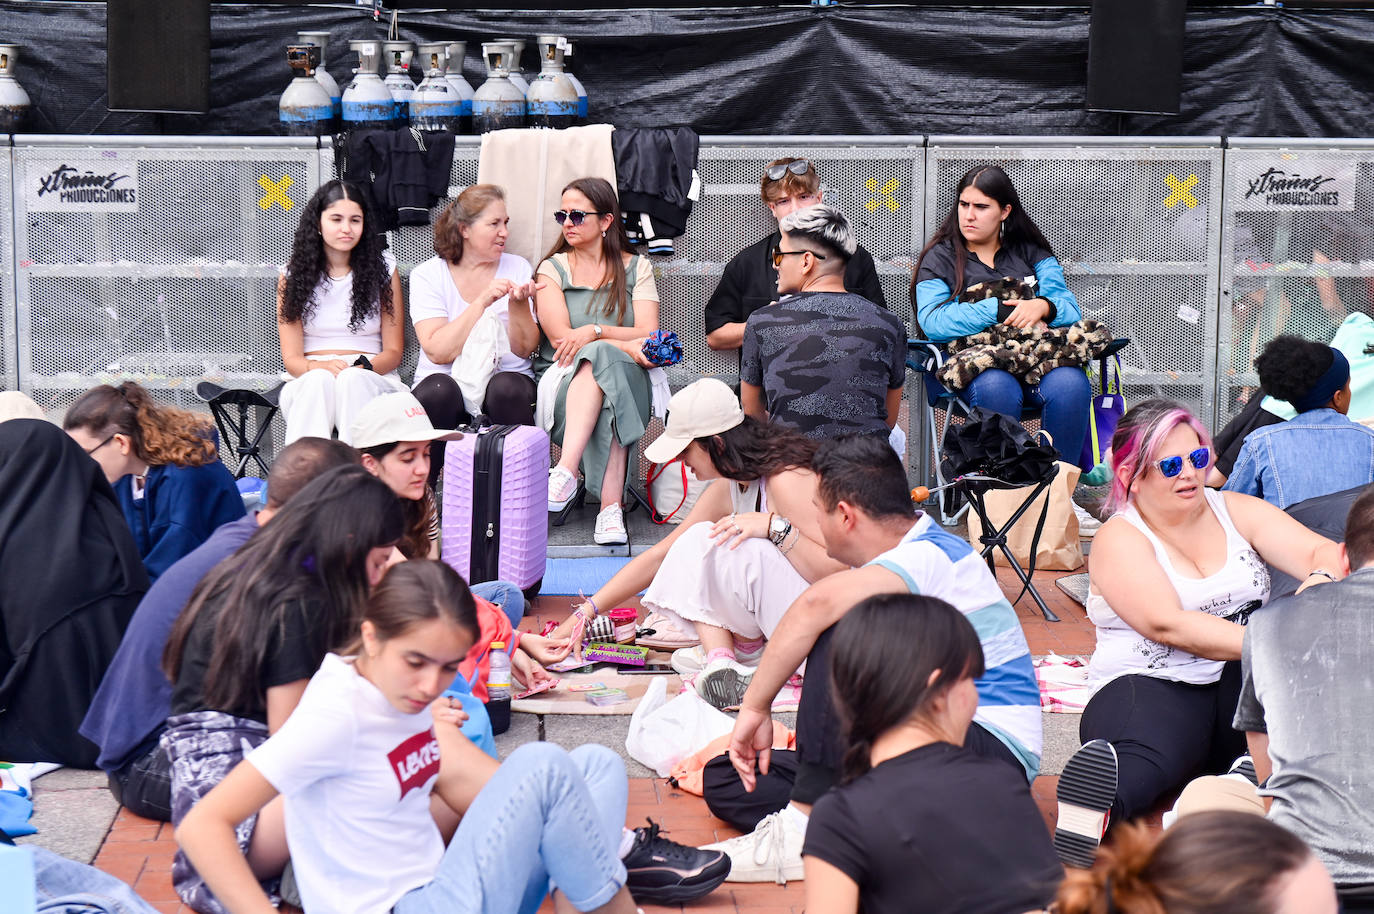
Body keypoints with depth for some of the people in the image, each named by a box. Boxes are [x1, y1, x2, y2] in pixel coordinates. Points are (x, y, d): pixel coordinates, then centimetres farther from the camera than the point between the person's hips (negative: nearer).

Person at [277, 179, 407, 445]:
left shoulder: (383, 268, 10)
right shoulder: (295, 276, 10)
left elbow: (394, 351, 8)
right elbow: (291, 358, 3)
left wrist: (363, 367, -15)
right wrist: (320, 367, -22)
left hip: (373, 379, 0)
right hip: (308, 384, 0)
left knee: (353, 379, -36)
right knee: (319, 380, -36)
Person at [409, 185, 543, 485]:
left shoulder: (517, 268, 9)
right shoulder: (427, 275, 3)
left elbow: (525, 349, 3)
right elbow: (438, 351, -12)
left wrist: (518, 304, -15)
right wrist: (483, 301, -17)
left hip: (506, 378, 1)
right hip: (447, 380, -1)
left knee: (506, 387, -33)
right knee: (438, 390, -35)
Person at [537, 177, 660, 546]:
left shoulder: (636, 268, 14)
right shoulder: (553, 268, 12)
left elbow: (649, 335, 0)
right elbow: (560, 338, -4)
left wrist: (595, 331, -16)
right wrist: (625, 345, -15)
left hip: (626, 381, 1)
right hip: (561, 381, -1)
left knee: (602, 359, -36)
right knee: (609, 358, -36)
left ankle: (566, 472, -47)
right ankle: (611, 505, -48)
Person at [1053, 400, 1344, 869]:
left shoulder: (1235, 511, 14)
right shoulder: (1118, 539, 0)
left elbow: (1322, 553, 3)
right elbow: (1168, 624, -15)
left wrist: (1322, 583, -23)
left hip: (1243, 688, 5)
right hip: (1152, 687, -4)